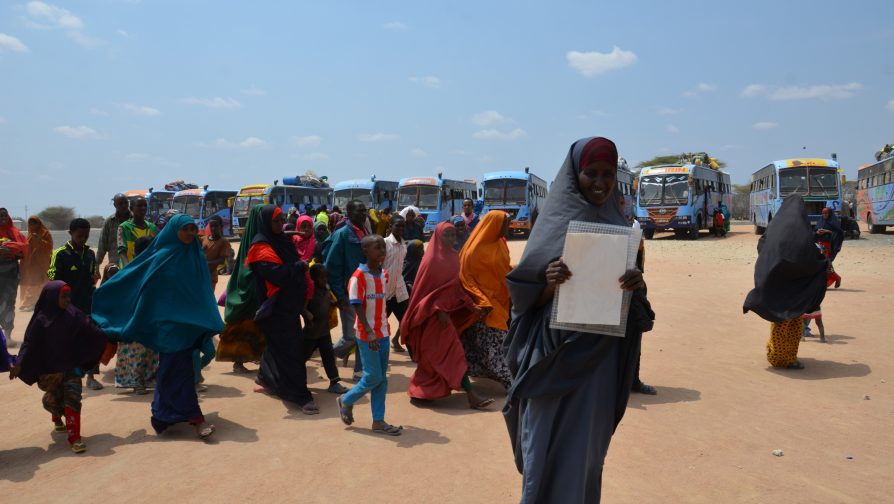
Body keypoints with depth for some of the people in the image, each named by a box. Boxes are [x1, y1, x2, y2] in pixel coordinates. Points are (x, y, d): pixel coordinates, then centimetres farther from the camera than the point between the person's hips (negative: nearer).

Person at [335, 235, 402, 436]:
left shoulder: (384, 275, 7)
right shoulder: (358, 277, -14)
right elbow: (357, 306, -18)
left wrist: (384, 327, 15)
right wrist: (369, 332, -26)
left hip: (383, 332, 7)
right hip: (367, 334, -7)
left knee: (382, 379, 8)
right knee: (373, 377, -3)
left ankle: (378, 421, 16)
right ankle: (346, 401, 22)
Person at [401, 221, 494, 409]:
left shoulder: (453, 257, 7)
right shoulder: (432, 259, -14)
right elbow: (426, 288, -15)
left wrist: (470, 305, 6)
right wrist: (439, 309, -21)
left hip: (448, 309, 8)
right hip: (434, 312, -8)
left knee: (433, 355, 16)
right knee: (453, 352, -11)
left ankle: (422, 388, 30)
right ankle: (471, 395, -13)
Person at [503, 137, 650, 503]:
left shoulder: (619, 225, 8)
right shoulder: (554, 222, -4)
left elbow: (631, 294, 10)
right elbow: (526, 293, -5)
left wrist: (636, 285, -13)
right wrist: (548, 283, -26)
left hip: (601, 355, 4)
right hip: (556, 354, -4)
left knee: (589, 445, 14)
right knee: (549, 446, 0)